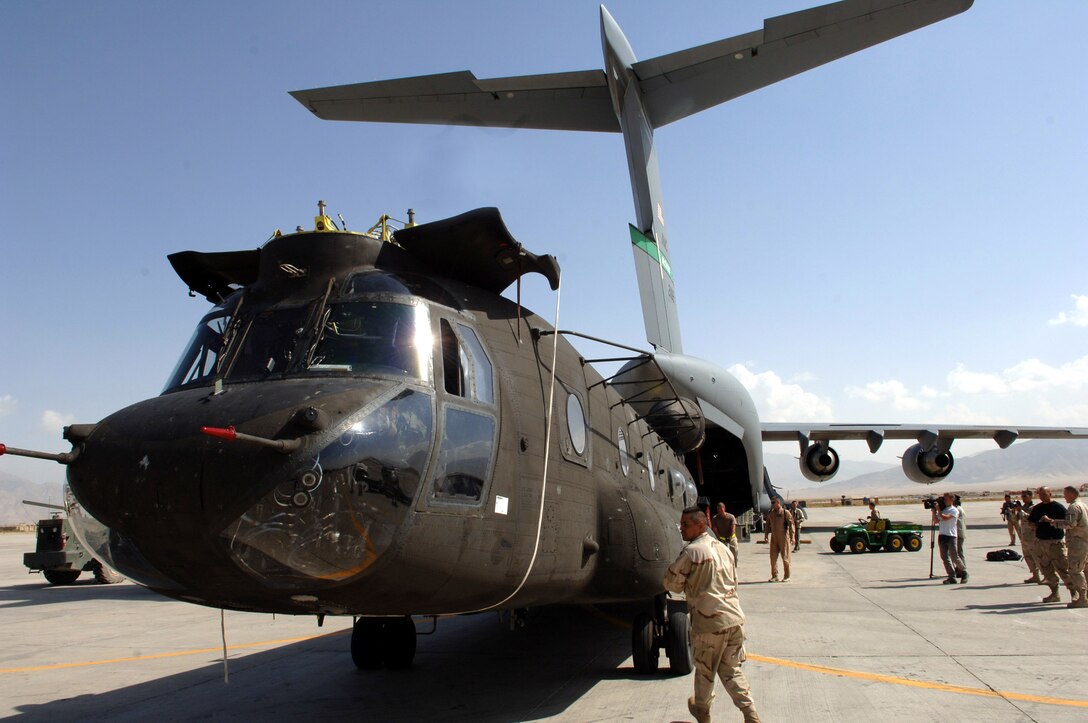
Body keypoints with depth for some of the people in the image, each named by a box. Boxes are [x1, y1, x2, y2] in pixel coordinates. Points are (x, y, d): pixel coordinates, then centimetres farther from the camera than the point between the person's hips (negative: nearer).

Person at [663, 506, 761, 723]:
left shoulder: (691, 551, -13)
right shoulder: (722, 547, 11)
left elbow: (671, 583, -7)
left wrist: (688, 586, 12)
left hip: (710, 621, -6)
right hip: (735, 617, 7)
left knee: (704, 670, 14)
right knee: (731, 669, 17)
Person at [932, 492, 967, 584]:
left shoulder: (954, 510, -3)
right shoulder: (942, 509, 15)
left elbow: (945, 518, -18)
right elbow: (936, 521, 11)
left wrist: (938, 509, -10)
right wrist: (934, 511, 2)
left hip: (951, 536, -5)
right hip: (942, 535, 5)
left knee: (954, 557, -2)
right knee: (945, 557, 0)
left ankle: (963, 573, 20)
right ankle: (952, 577, 3)